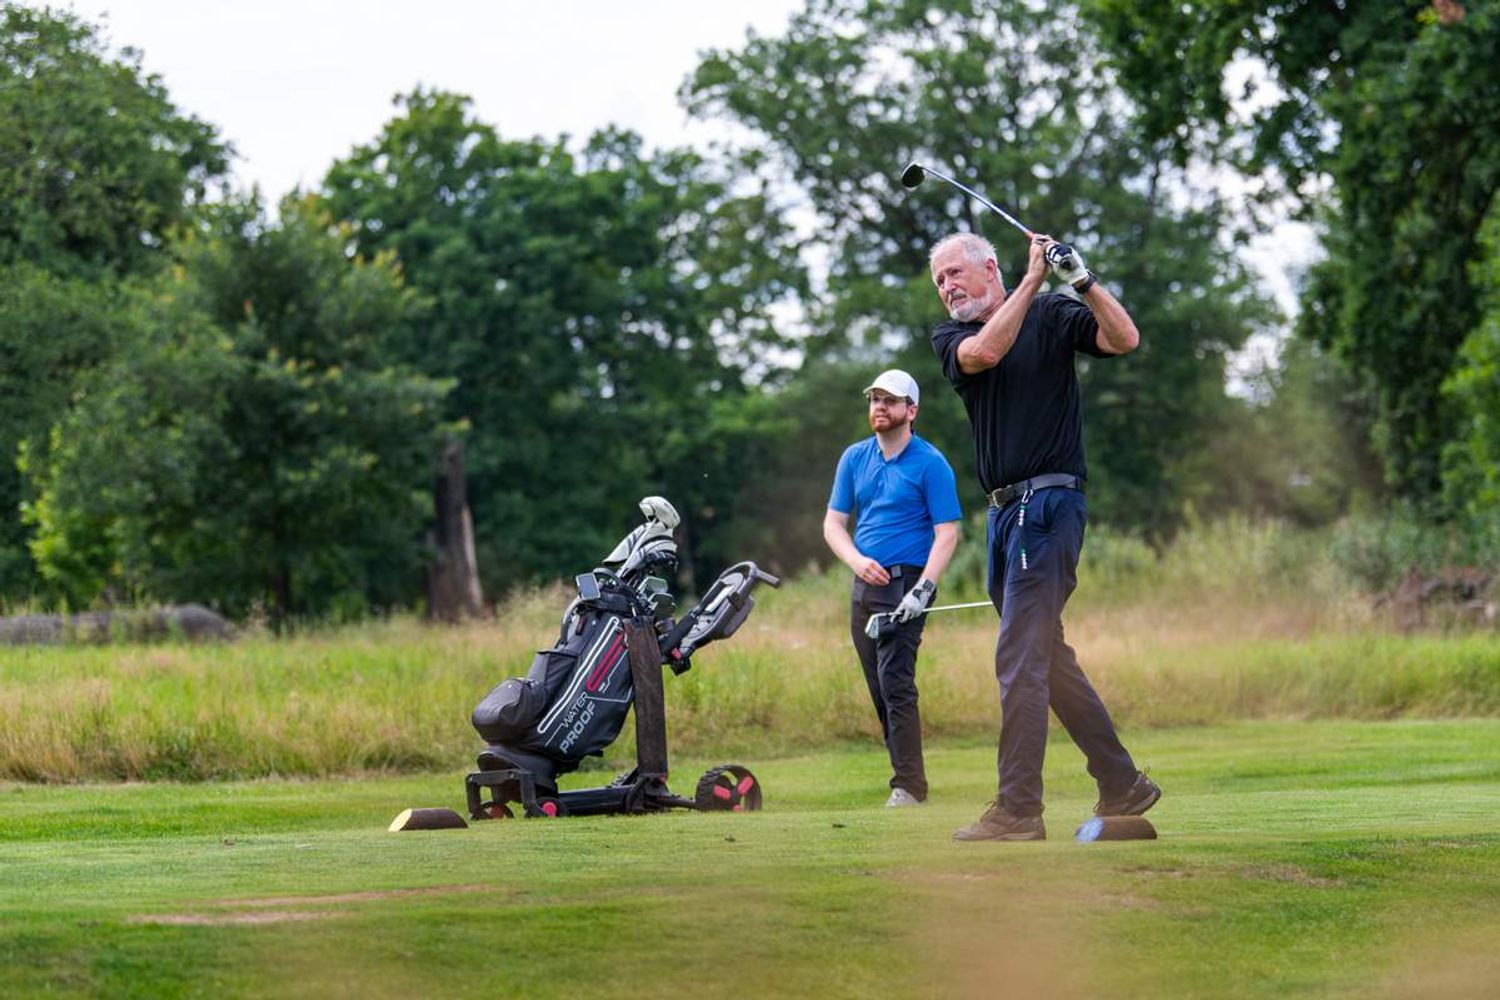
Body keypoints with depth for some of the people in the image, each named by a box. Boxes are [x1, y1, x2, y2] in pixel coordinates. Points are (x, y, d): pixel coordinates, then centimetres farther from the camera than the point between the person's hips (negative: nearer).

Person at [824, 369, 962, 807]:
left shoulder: (931, 464, -5)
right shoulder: (854, 458, 12)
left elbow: (947, 532, -8)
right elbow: (833, 523, 11)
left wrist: (924, 589, -19)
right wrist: (857, 561, -9)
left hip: (906, 585, -6)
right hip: (865, 586, 6)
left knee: (896, 683, -16)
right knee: (880, 690, 7)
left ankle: (909, 785, -16)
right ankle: (906, 776, 13)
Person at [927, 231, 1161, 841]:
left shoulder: (1053, 315, -1)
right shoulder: (950, 337, 10)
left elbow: (1124, 339, -15)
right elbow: (984, 353, -12)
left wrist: (1081, 279, -25)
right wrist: (1032, 279, -16)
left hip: (1048, 503, -7)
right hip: (1003, 510, 7)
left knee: (1020, 658, -11)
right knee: (1047, 658, 12)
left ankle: (1018, 809, -10)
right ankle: (1122, 787, 21)